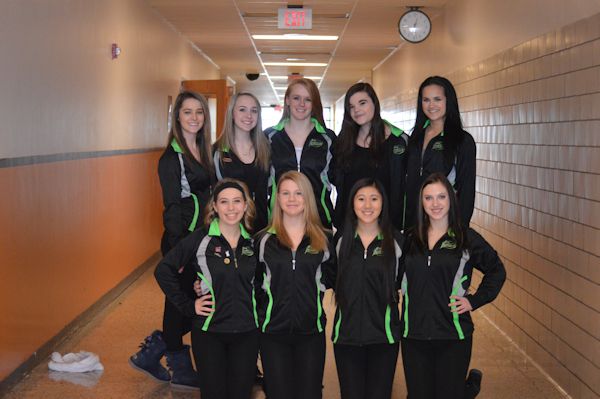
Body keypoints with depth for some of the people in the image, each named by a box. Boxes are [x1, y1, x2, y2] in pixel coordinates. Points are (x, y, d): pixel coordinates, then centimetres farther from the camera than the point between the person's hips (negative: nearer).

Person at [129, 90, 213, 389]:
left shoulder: (205, 151, 11)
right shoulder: (171, 157, -10)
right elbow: (172, 206, -13)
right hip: (180, 240, -7)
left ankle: (151, 353, 25)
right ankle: (180, 369, 21)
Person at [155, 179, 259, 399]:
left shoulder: (253, 242, 4)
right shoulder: (199, 239, -8)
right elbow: (163, 270, -6)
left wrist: (260, 308, 4)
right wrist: (187, 305, -9)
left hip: (247, 332, 3)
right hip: (209, 331, -3)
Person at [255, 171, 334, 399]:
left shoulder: (323, 239, 4)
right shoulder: (264, 240, 3)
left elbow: (330, 278, 13)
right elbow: (254, 283, 7)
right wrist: (260, 311, -1)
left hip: (311, 330, 0)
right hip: (273, 330, 0)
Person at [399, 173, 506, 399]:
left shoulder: (467, 238, -1)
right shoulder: (410, 239, 6)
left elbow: (496, 271, 9)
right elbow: (397, 278, 20)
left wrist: (474, 300, 0)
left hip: (453, 336, -3)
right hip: (413, 333, 3)